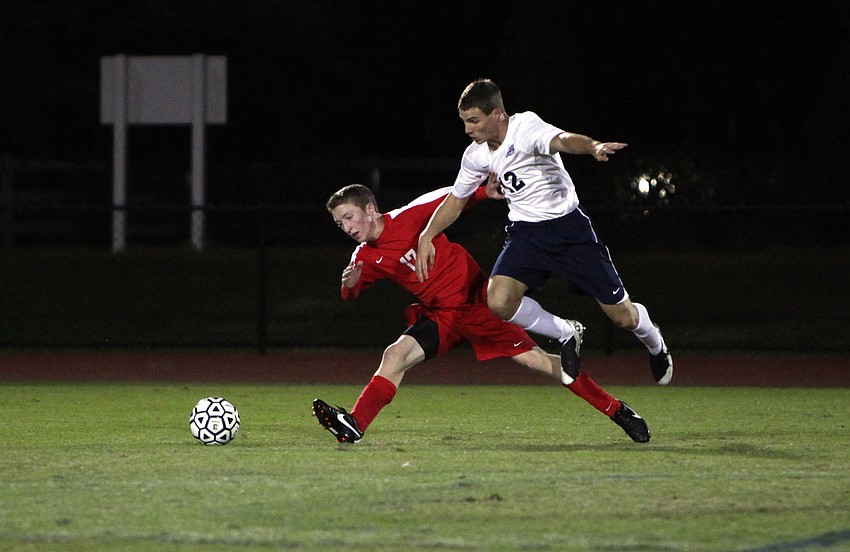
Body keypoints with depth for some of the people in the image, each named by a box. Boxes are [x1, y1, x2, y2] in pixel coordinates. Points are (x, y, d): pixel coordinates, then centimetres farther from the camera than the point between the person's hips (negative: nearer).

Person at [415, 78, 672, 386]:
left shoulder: (526, 127, -19)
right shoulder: (476, 156, 1)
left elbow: (563, 140, -41)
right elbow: (455, 201, 18)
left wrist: (594, 147, -63)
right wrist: (426, 237, 6)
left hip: (568, 225, -5)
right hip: (525, 232, 5)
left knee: (623, 315, -2)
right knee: (499, 301, -23)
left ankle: (655, 345, 36)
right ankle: (567, 335, 3)